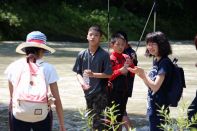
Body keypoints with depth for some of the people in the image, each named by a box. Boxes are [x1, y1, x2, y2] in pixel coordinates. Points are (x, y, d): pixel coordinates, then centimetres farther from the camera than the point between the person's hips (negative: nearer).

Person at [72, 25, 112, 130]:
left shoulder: (104, 55, -6)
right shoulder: (82, 54, 5)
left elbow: (109, 74, -6)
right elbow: (78, 73, 9)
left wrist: (93, 74, -17)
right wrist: (82, 82, -11)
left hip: (100, 93, -4)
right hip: (87, 91, 4)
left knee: (98, 121, -8)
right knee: (90, 119, 13)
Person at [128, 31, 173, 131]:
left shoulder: (165, 62, -17)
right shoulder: (156, 60, 10)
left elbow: (155, 87, -21)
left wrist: (143, 73, -15)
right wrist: (141, 75, 2)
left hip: (159, 108, -9)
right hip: (152, 106, 9)